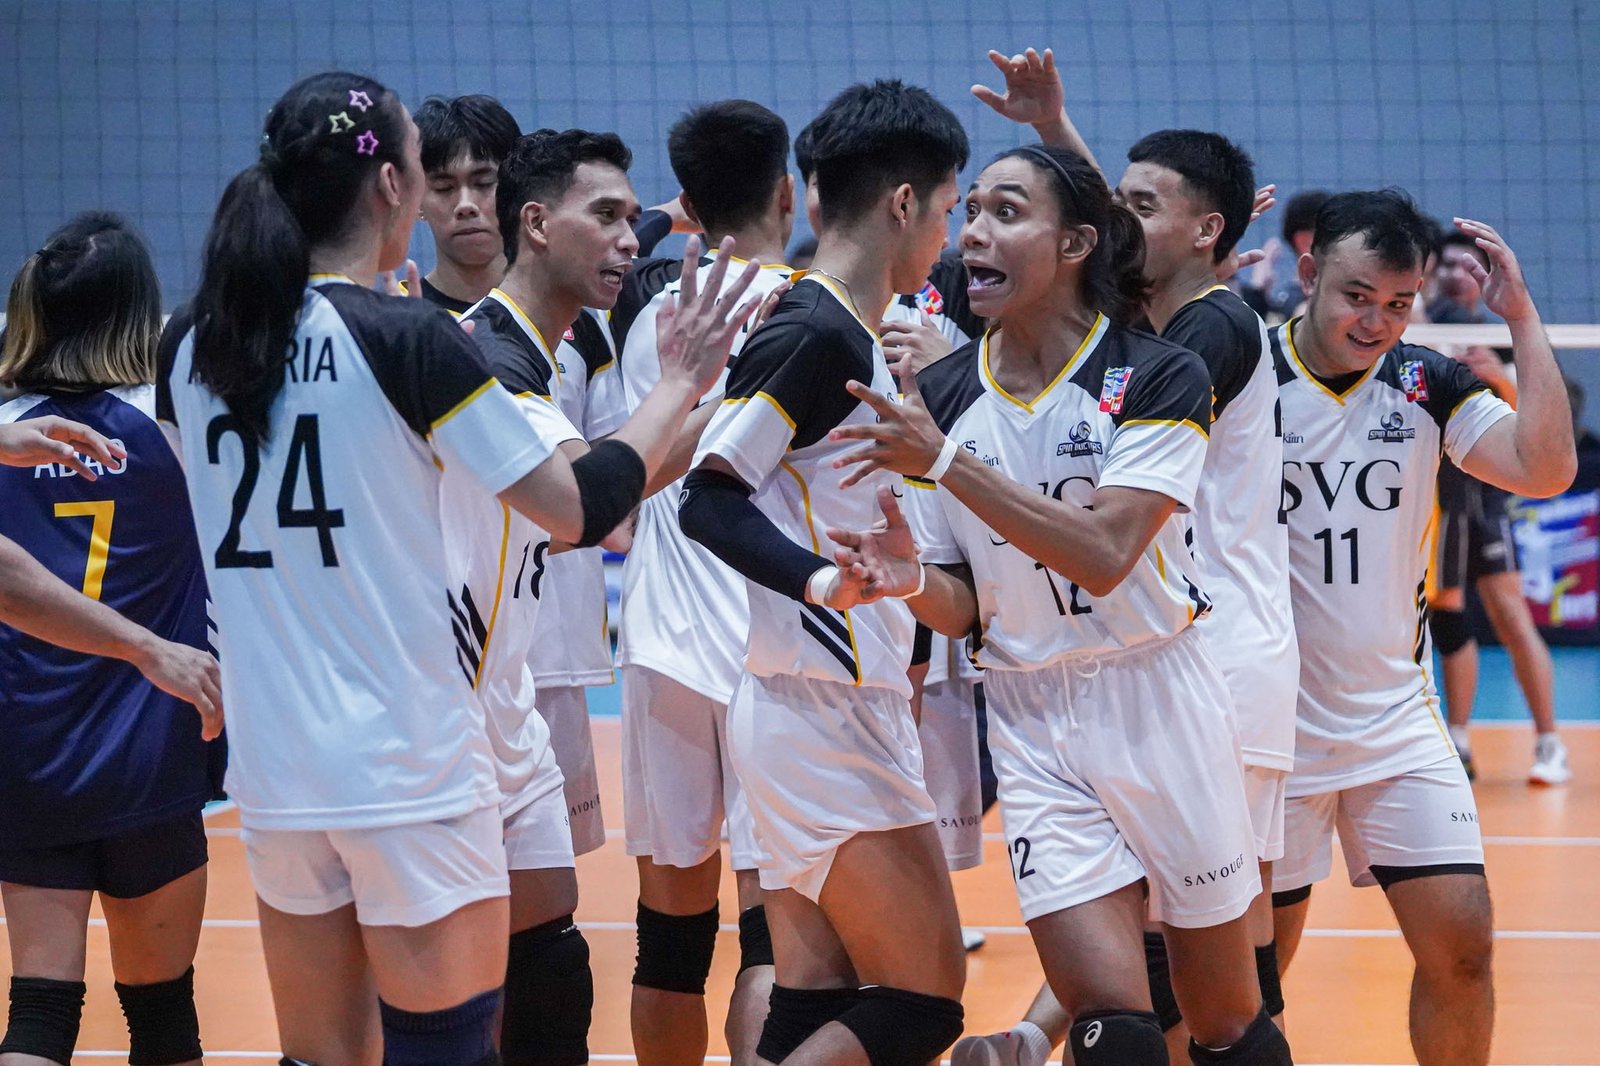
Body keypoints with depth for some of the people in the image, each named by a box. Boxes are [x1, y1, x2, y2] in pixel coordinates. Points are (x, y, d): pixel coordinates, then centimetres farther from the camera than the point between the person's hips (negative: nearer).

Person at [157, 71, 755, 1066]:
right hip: (409, 769, -5)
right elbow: (581, 509, -10)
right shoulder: (407, 339, -12)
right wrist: (683, 383, 4)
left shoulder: (190, 349, 3)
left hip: (275, 768, 5)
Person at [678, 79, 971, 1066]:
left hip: (838, 714, 10)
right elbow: (710, 498, -21)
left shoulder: (850, 337, 15)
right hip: (826, 718, -10)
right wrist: (821, 579, -34)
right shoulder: (817, 334, -15)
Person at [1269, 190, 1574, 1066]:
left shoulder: (1426, 385, 1)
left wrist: (1521, 317, -13)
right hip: (1269, 726, -3)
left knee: (1460, 946, -3)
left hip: (1398, 722, 3)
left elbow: (1545, 468, -10)